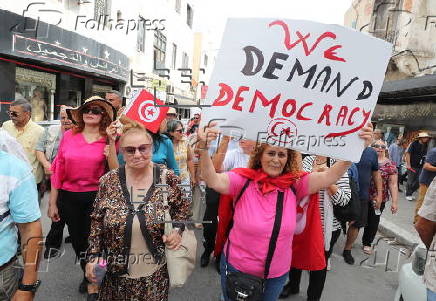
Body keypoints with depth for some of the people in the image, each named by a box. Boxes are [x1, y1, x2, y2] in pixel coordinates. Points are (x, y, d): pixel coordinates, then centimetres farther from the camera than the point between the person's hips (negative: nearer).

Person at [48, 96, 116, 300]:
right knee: (77, 240, 18)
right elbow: (58, 170, 3)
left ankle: (93, 284, 32)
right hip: (68, 197, 3)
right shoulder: (69, 136, 0)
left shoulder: (108, 139, -6)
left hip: (96, 197, -3)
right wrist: (53, 203, 5)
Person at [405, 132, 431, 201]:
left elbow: (426, 156, 15)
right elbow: (408, 153, -11)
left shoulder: (426, 146, 7)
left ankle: (409, 192, 26)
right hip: (412, 166, -5)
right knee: (410, 181, 4)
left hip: (420, 167, 5)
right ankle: (408, 195, 18)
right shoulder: (414, 144, -9)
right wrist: (408, 164, -15)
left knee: (418, 182, 5)